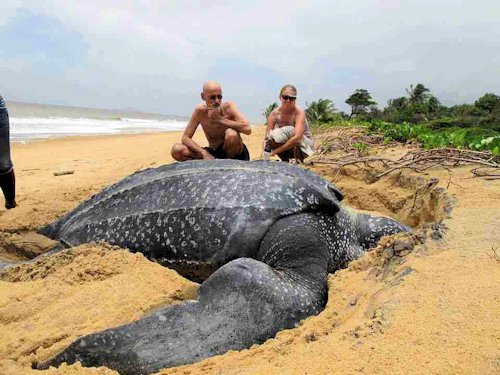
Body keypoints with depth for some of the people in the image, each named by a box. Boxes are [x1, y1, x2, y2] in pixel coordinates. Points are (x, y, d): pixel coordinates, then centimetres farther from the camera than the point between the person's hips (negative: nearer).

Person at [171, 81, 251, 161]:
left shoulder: (228, 107, -15)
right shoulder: (200, 111, -9)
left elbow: (247, 129, -29)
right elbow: (185, 138, -9)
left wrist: (220, 119, -27)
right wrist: (204, 153, -25)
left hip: (235, 154, -2)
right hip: (213, 154, 3)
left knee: (231, 134, -36)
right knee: (176, 150, -15)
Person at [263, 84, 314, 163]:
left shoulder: (299, 112, -26)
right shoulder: (274, 114, -14)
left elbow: (297, 138, -40)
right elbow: (266, 138, -17)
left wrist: (275, 151, -41)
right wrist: (264, 154, -36)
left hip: (305, 144, -3)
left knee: (290, 130, -32)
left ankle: (299, 161, -13)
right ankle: (285, 161, 0)